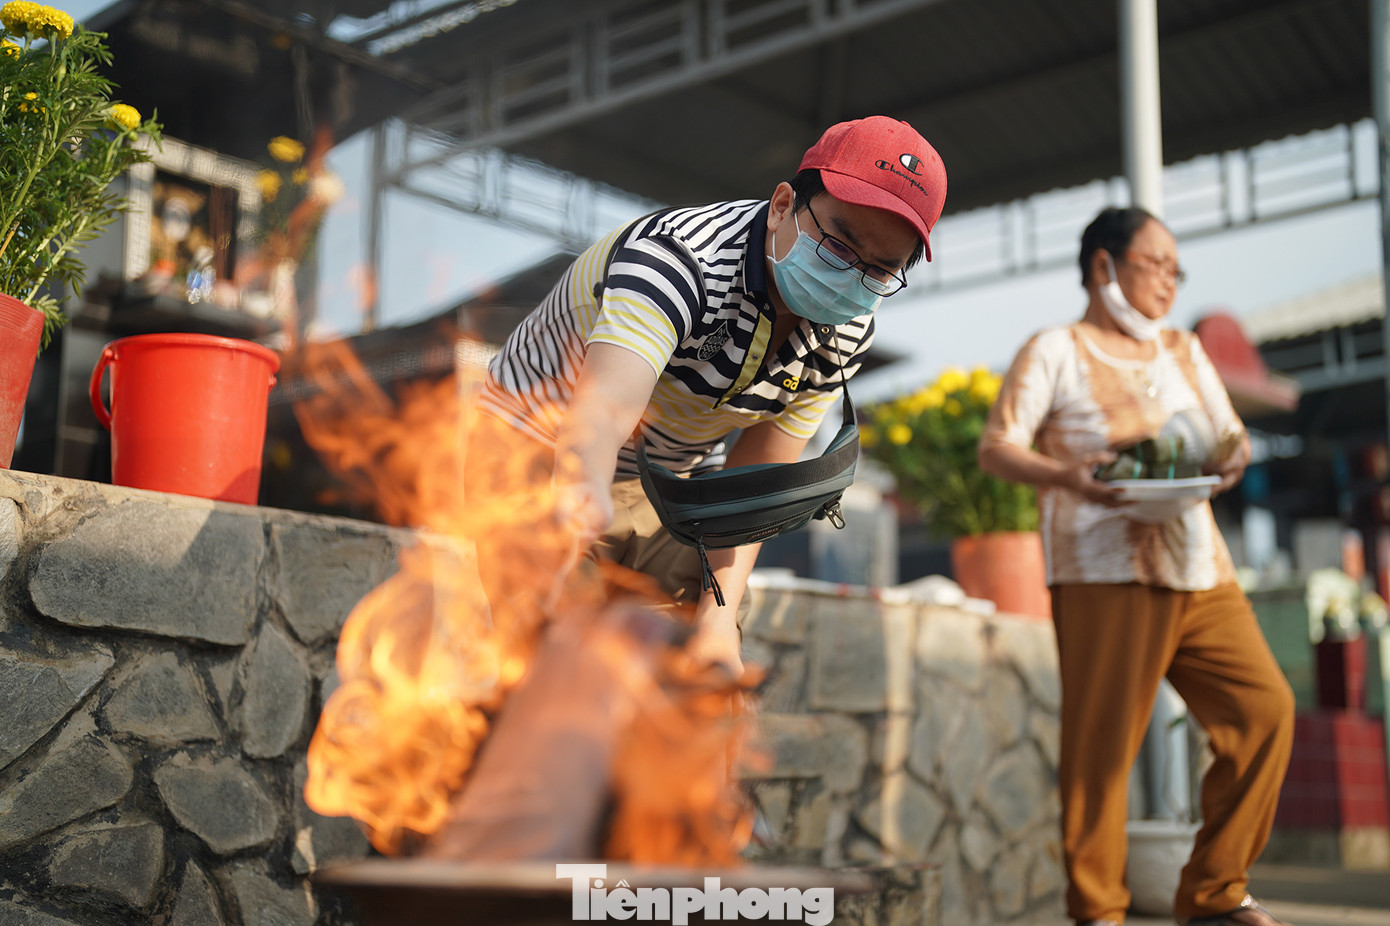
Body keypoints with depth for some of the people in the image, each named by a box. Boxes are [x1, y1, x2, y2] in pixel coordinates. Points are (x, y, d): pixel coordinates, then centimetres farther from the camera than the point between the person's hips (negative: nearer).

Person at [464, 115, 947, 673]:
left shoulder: (845, 333, -11)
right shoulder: (675, 258, -33)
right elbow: (602, 407, -51)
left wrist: (719, 616, -25)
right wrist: (583, 491, -74)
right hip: (537, 453, -6)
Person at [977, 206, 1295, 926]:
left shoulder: (1185, 353, 22)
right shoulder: (1054, 352, 3)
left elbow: (1230, 433, 20)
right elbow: (996, 447, -6)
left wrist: (1233, 457, -6)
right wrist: (1063, 475, -25)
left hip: (1200, 573, 6)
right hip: (1105, 575, -6)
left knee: (1264, 709, -2)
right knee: (1102, 742, -7)